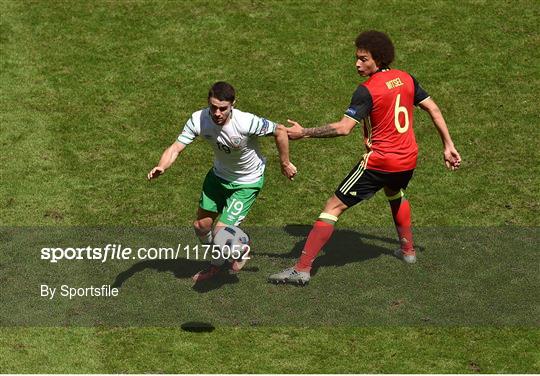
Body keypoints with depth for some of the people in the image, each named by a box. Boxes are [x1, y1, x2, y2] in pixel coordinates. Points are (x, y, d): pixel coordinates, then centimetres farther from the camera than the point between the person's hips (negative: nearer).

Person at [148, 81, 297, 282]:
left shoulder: (246, 123, -36)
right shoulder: (199, 120, -24)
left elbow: (280, 130, -20)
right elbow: (176, 147, -24)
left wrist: (285, 164, -8)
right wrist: (161, 167, -45)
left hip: (247, 182, -5)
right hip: (219, 175, 5)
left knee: (221, 232, -12)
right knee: (201, 226, 14)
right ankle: (217, 265, 43)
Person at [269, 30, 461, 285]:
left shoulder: (367, 90, -16)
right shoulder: (406, 79, 5)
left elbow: (343, 128, -23)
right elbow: (433, 109, 10)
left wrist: (304, 133, -18)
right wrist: (448, 146, 16)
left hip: (379, 162, -7)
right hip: (408, 159, 7)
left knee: (333, 207, -4)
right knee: (395, 194, 40)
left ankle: (302, 269, -9)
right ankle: (407, 250, 48)